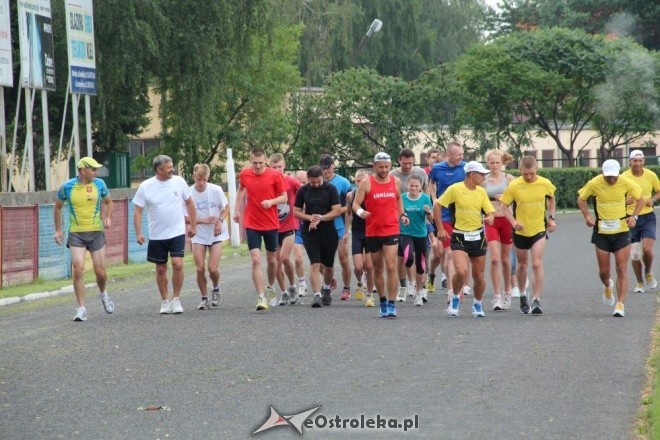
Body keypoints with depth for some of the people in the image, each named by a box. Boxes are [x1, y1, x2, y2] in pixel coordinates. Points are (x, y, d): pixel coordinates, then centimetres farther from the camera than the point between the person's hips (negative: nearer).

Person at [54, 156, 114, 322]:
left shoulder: (99, 184, 1)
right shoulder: (67, 187, -4)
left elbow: (108, 202, 17)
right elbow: (57, 207, 11)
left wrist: (108, 218, -1)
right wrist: (58, 230, 7)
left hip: (96, 232, 2)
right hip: (76, 234, -2)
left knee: (100, 272, 1)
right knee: (78, 269, -14)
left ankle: (103, 294, 36)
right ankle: (81, 309, -6)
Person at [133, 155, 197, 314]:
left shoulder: (179, 181, -2)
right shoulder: (145, 186, -6)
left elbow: (190, 203, 9)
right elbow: (137, 211, -2)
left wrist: (193, 225, 10)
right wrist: (138, 233, -10)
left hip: (177, 233, 0)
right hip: (157, 235, 0)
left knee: (177, 264, -16)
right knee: (161, 269, 8)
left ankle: (176, 299, -2)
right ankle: (165, 301, 22)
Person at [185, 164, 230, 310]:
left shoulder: (216, 190, -10)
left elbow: (226, 207, 5)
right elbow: (185, 219, -7)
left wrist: (220, 221, -12)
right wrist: (203, 221, -20)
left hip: (216, 234, 0)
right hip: (199, 235, 0)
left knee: (213, 268, -10)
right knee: (200, 269, -6)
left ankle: (215, 289, 22)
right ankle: (205, 298, 13)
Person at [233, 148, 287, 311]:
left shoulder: (275, 175, -8)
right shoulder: (244, 174, -1)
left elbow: (284, 197, -2)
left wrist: (272, 201, -20)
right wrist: (237, 210, 16)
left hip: (271, 223, 0)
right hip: (252, 224, 0)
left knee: (272, 260, 14)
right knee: (256, 260, -13)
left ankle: (270, 288, 40)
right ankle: (261, 297, -14)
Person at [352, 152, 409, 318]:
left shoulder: (395, 181, 5)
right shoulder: (366, 183, -3)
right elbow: (355, 204, -5)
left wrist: (402, 214, 10)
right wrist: (360, 212, -26)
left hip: (391, 230, 0)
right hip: (372, 231, 0)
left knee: (391, 267, -12)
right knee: (378, 269, 10)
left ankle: (391, 304, -11)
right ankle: (383, 302, 24)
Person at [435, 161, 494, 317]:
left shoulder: (481, 191, 7)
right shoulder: (455, 189, -8)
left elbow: (490, 211, 8)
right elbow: (437, 206, -3)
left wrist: (490, 218, -17)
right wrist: (440, 229, -6)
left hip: (478, 236, 4)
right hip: (460, 236, -4)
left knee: (479, 276, 8)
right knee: (461, 271, -22)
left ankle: (477, 304, 32)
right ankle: (455, 298, 6)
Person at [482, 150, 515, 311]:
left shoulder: (509, 178, 1)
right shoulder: (483, 180, 2)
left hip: (506, 220, 1)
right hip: (491, 221, -1)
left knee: (505, 259, 11)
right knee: (495, 259, -12)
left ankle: (507, 292, 28)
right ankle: (497, 296, -9)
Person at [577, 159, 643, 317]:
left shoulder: (626, 183, -9)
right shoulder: (594, 184, -11)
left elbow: (640, 199, 7)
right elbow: (581, 198, 6)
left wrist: (634, 216, -7)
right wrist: (587, 216, -8)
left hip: (622, 231, 0)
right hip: (601, 232, 0)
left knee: (622, 269, -7)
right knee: (604, 271, 5)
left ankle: (620, 304, -5)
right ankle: (607, 286, 41)